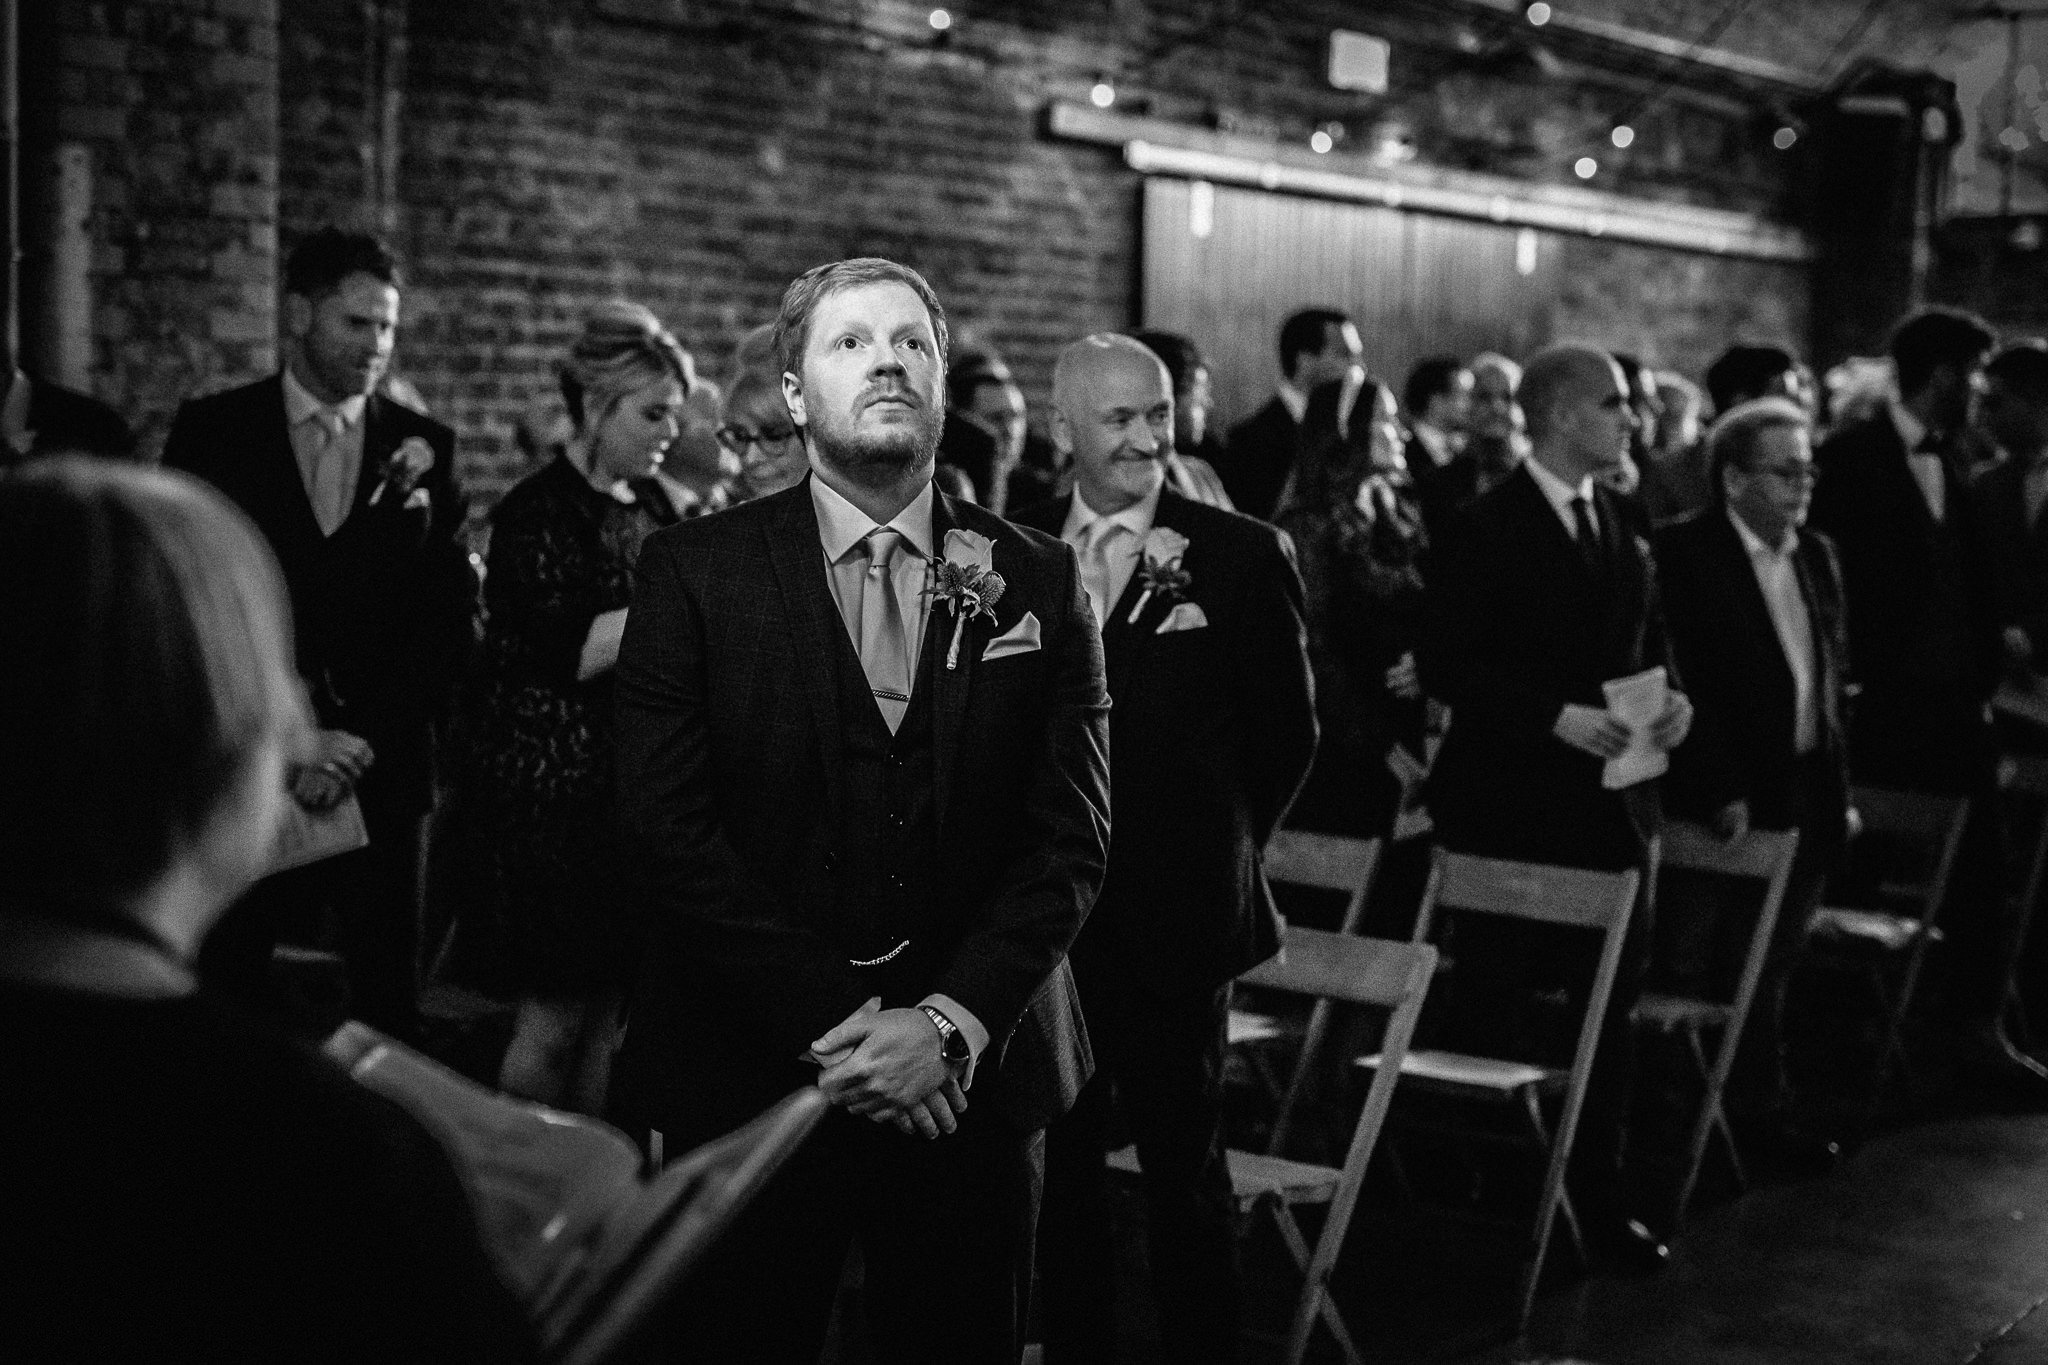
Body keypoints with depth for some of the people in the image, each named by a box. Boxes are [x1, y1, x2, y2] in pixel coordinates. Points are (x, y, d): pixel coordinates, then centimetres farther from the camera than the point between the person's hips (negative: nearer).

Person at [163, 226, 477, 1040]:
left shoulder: (424, 450, 7)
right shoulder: (213, 433, 3)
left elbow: (450, 617, 3)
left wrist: (362, 741, -7)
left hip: (381, 775, 1)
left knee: (388, 1005, 1)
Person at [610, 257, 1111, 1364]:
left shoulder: (1038, 584, 3)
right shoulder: (695, 571, -3)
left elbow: (1071, 835, -3)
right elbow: (670, 825, -10)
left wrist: (948, 1024, -15)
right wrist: (833, 1023, -16)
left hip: (971, 1079, 2)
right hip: (750, 1082, -1)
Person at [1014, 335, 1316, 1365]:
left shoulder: (1244, 557, -4)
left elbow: (1288, 732, 2)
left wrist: (1215, 849, 4)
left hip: (1176, 920, -3)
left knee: (1185, 1164, 7)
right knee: (1057, 1161, 14)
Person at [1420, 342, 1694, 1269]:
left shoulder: (1624, 526, 13)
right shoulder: (1483, 533, -9)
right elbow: (1446, 669, -14)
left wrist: (1672, 697, -1)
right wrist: (1558, 716, -22)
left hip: (1612, 804, 6)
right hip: (1509, 807, -6)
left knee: (1611, 1002, 9)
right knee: (1499, 1009, 2)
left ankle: (1597, 1195, 22)